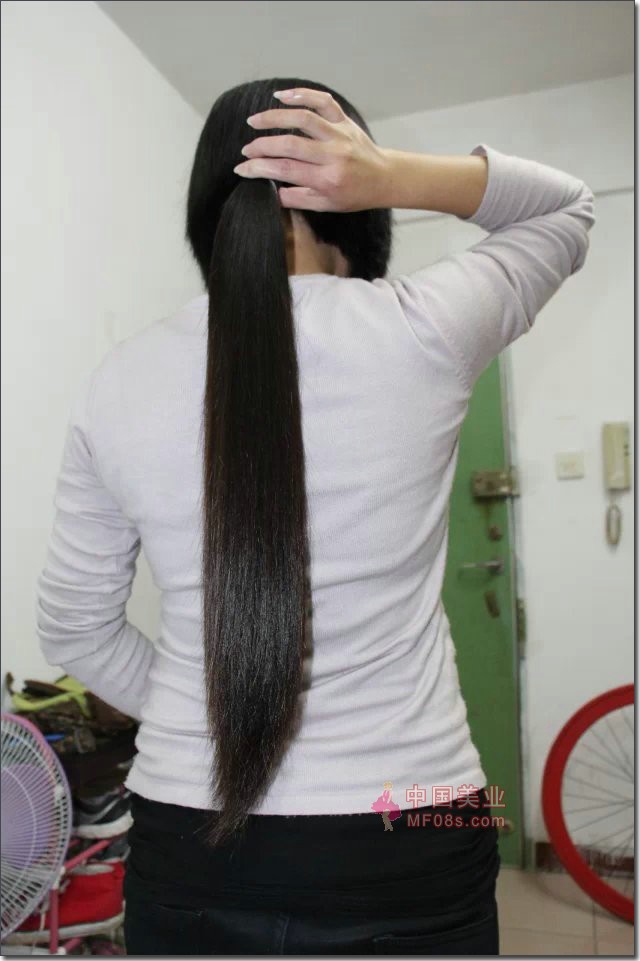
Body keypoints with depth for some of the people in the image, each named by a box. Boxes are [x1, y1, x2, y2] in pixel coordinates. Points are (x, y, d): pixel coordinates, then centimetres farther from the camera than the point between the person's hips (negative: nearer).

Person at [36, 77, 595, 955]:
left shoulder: (116, 384, -5)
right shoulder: (419, 333, -13)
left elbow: (75, 630, 4)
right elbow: (567, 207, 8)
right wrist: (399, 175, -7)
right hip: (404, 852, -1)